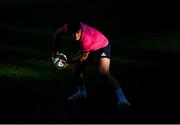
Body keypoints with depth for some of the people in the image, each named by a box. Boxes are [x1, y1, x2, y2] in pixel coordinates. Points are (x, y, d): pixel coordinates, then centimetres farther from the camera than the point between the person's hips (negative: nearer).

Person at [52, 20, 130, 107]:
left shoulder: (86, 38, -42)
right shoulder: (68, 27, -27)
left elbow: (84, 57, -25)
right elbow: (57, 34, -4)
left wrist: (69, 62, -16)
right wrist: (54, 50, 0)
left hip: (102, 46, -7)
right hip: (89, 48, 7)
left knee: (104, 73, -25)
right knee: (76, 71, 10)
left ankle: (122, 99, -21)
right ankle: (82, 92, 38)